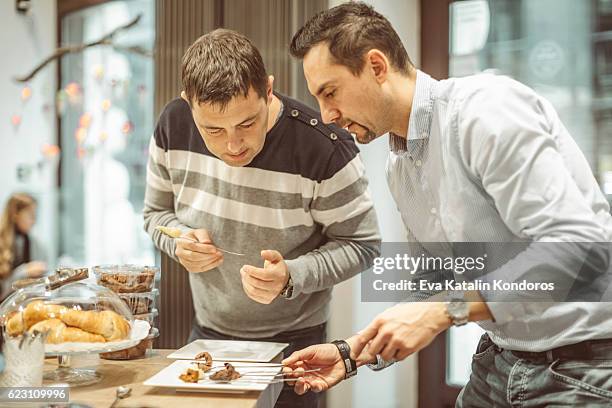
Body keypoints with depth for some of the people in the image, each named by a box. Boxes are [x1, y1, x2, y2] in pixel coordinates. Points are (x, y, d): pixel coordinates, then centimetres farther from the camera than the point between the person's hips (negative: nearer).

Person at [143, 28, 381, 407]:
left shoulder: (324, 148, -27)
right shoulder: (174, 126, -13)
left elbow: (362, 244, -15)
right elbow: (157, 212, 4)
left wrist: (291, 277, -31)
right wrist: (180, 241, -19)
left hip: (292, 340, -4)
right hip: (207, 332, 4)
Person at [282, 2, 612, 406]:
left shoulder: (486, 109, -20)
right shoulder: (399, 167, 7)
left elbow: (578, 244, -27)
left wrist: (445, 310, -28)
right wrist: (351, 353, 6)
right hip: (501, 359, 8)